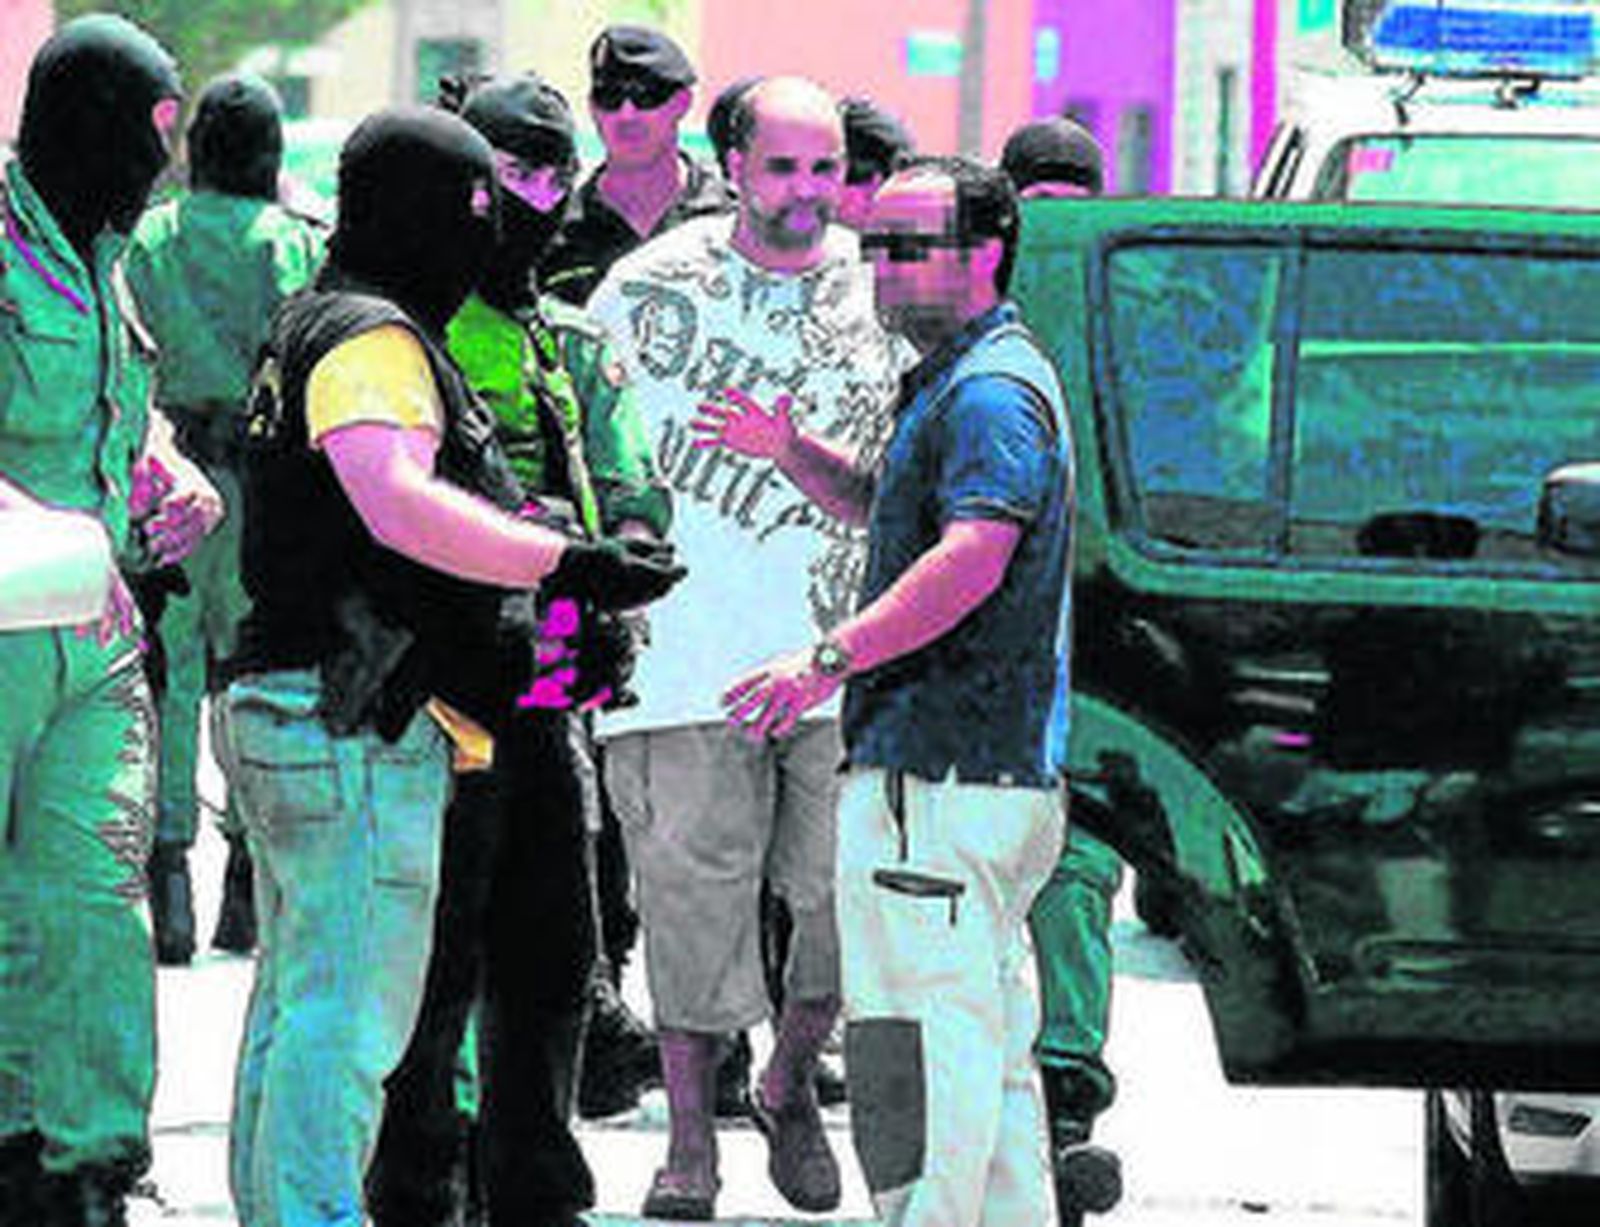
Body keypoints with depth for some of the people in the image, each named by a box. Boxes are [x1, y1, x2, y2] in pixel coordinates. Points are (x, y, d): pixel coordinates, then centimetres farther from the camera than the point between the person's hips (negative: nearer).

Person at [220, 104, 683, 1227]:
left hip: (284, 711, 11)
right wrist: (571, 565, -33)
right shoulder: (372, 340, -14)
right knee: (351, 1012, -11)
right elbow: (399, 505, -31)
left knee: (298, 1005, 17)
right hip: (354, 730, -11)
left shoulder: (314, 329, 20)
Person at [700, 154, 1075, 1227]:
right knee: (988, 1040, 15)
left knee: (921, 1038, -12)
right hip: (997, 767, 11)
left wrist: (830, 658, -33)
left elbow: (970, 559, -27)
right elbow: (896, 509, 34)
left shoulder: (993, 391, -14)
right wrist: (794, 452, 17)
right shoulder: (950, 381, 20)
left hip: (943, 776, -11)